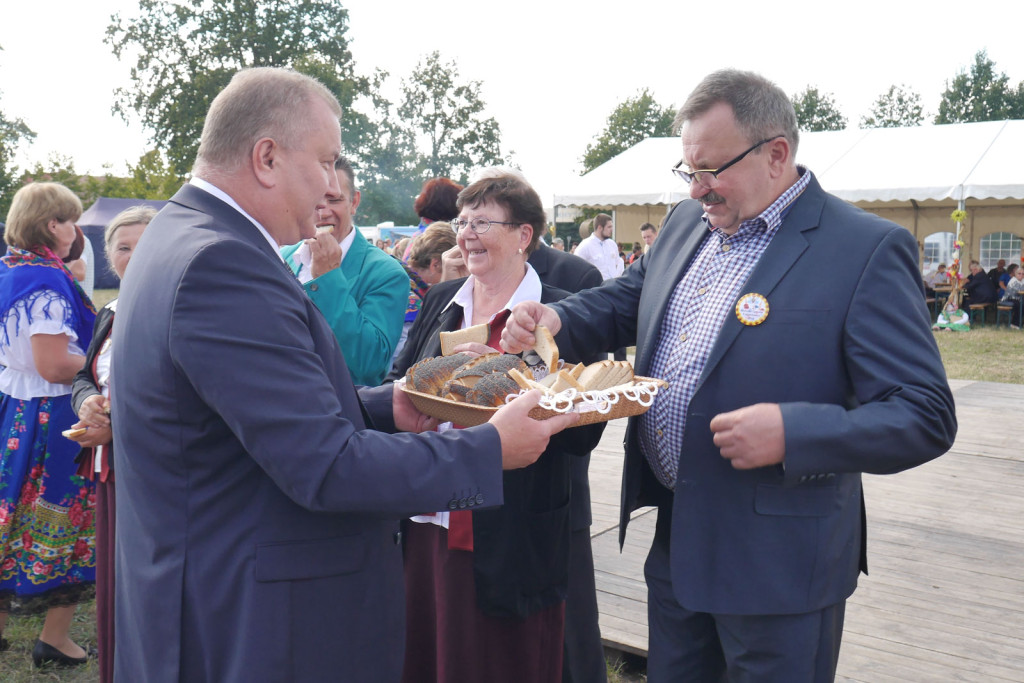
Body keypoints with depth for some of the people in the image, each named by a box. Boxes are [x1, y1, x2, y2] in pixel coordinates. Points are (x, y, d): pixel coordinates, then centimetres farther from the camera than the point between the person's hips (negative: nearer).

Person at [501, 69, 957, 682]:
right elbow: (624, 300, 19)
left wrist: (791, 432, -30)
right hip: (672, 538, 7)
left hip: (777, 563, -6)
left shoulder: (868, 250, -15)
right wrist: (555, 319, -3)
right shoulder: (687, 223, 6)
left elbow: (926, 417, -16)